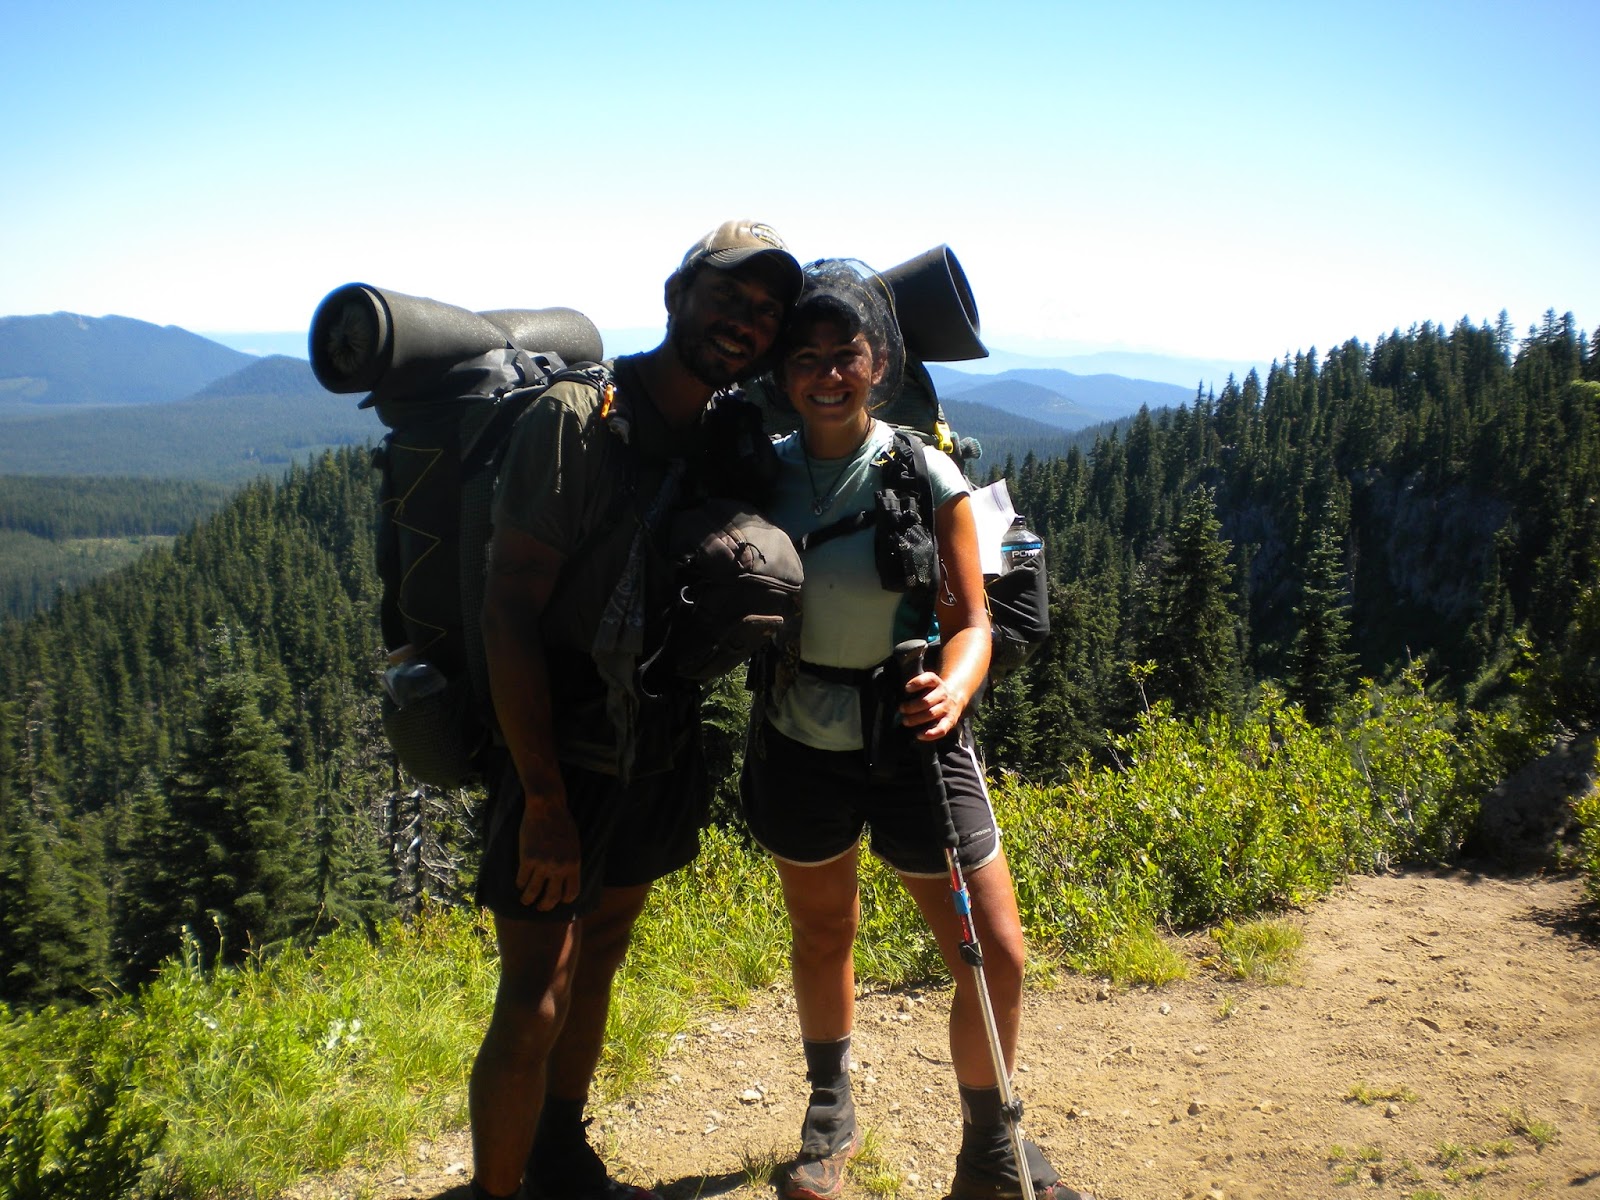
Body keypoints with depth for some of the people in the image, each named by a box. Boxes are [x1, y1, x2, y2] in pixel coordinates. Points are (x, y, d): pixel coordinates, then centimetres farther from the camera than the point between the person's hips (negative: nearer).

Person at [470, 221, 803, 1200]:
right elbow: (508, 614, -18)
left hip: (662, 758, 6)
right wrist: (545, 803, -18)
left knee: (597, 968, 20)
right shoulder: (575, 420, -17)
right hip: (562, 754, -6)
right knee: (536, 1003, -5)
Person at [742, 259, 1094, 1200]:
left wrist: (951, 689, -30)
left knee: (997, 958, -1)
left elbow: (970, 620, -12)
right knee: (823, 935, 20)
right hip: (800, 744, 2)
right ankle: (832, 1116, 45)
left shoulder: (926, 476, -12)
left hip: (911, 742, -2)